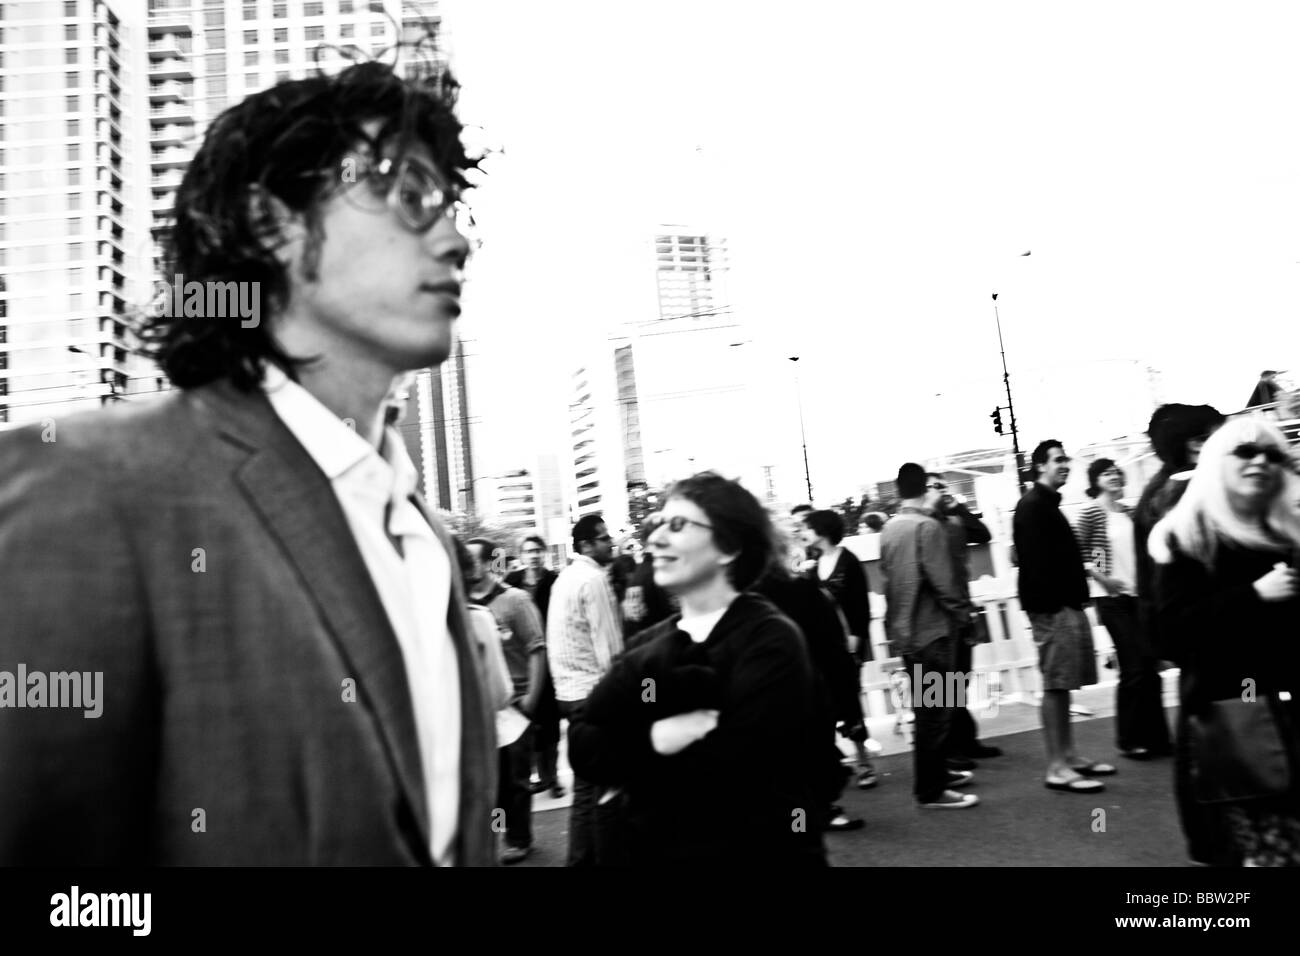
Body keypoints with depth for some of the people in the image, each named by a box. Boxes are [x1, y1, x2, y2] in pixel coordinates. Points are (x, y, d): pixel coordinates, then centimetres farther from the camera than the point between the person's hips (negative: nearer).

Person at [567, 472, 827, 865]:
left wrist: (634, 764, -11)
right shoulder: (648, 644, 2)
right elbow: (582, 746, -7)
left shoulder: (771, 640, -15)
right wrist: (653, 737, -23)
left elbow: (727, 769, -25)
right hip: (655, 850, 5)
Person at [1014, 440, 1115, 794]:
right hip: (1051, 607, -10)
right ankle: (1057, 768, -2)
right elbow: (1036, 561, -19)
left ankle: (1068, 757, 20)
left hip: (1066, 604, 10)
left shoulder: (1048, 504, 20)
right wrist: (1051, 604, -22)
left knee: (1062, 685, 13)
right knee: (1055, 685, -7)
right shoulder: (1032, 506, -11)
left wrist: (1075, 598, 14)